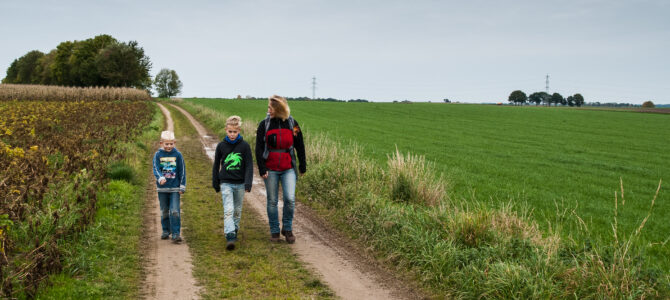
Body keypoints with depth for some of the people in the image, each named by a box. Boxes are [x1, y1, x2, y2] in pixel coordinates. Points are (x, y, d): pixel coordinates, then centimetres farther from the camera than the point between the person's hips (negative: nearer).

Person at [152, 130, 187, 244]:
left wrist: (182, 187, 1)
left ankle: (176, 234, -6)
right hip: (162, 188, 2)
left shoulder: (177, 155, -1)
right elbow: (156, 169, -9)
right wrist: (160, 178, -30)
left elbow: (182, 171, 3)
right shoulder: (158, 155, 0)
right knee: (164, 211, 12)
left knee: (175, 211, -9)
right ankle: (166, 231, 26)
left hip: (175, 188, -1)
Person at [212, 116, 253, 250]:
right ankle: (230, 237, -19)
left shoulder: (244, 146, -3)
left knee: (237, 210, 14)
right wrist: (215, 184, 11)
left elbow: (249, 165, -3)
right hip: (226, 183, -1)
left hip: (240, 183, 1)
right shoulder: (221, 146, 0)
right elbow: (216, 165, 10)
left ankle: (235, 231, 32)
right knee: (228, 210, -13)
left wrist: (248, 183, -12)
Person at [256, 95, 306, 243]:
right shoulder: (264, 124, 0)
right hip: (270, 170, 0)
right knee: (272, 201, 6)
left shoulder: (292, 124, 1)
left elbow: (300, 146, 10)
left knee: (290, 199, -12)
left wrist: (302, 166, 13)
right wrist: (262, 168, -8)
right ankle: (274, 231, 20)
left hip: (288, 169, 0)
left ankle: (287, 228, 9)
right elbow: (259, 148, -1)